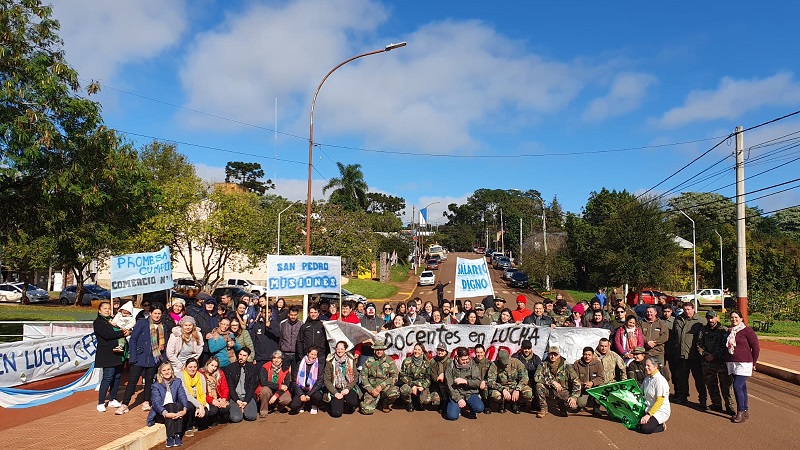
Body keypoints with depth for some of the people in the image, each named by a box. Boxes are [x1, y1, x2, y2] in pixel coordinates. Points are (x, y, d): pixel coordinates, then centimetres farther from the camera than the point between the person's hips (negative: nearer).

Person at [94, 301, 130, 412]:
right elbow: (107, 335, -15)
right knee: (108, 377, -9)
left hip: (118, 353, 7)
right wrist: (123, 333, -10)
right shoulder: (98, 322, 0)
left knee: (117, 376, 8)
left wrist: (126, 331, -8)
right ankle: (101, 403, -1)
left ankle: (113, 400, 19)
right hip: (107, 354, -7)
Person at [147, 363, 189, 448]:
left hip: (175, 408, 2)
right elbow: (156, 402, -19)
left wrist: (184, 409, -29)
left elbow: (182, 396, -8)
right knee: (170, 406, -33)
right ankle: (170, 437, -37)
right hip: (160, 413, -2)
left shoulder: (177, 381, 4)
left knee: (179, 405, -29)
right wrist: (166, 414, -37)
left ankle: (177, 435, -33)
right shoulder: (156, 385, -5)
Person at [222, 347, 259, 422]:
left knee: (251, 416, -23)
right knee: (236, 418, -24)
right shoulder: (230, 368, 3)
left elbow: (252, 387, 1)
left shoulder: (253, 368, 5)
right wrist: (237, 401, -13)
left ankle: (245, 410, 11)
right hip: (235, 397, -1)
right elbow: (230, 387, 0)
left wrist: (246, 401, -13)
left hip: (248, 397, 1)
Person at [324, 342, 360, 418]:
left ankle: (349, 405, 8)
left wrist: (348, 388, -12)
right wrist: (335, 393, -13)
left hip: (348, 388, 1)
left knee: (353, 402, -30)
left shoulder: (351, 360, 0)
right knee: (337, 413, -18)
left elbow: (355, 377, 2)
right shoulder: (330, 362, -5)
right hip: (335, 389, -1)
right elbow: (327, 380, -4)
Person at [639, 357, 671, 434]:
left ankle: (661, 426, 3)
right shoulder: (647, 378, 9)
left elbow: (659, 401, -20)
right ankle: (654, 422, 9)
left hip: (660, 411, -7)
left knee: (645, 429, -25)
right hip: (648, 408, 7)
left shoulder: (660, 380, -16)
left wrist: (649, 415, -24)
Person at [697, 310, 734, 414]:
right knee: (711, 385, 11)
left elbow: (725, 347, -8)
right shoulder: (703, 330, 10)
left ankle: (729, 406, 8)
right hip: (707, 363, 4)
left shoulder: (724, 330, -2)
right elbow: (699, 345, 8)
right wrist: (705, 354, -9)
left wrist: (714, 356, -15)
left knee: (726, 384, -3)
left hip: (722, 362, -4)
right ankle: (716, 404, 24)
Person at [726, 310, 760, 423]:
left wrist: (753, 362, 0)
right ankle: (745, 411, 18)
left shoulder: (747, 331, -7)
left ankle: (740, 412, -7)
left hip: (744, 363, -6)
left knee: (737, 386, -13)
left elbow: (756, 347, -4)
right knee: (742, 387, 12)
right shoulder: (730, 332, 13)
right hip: (732, 363, 6)